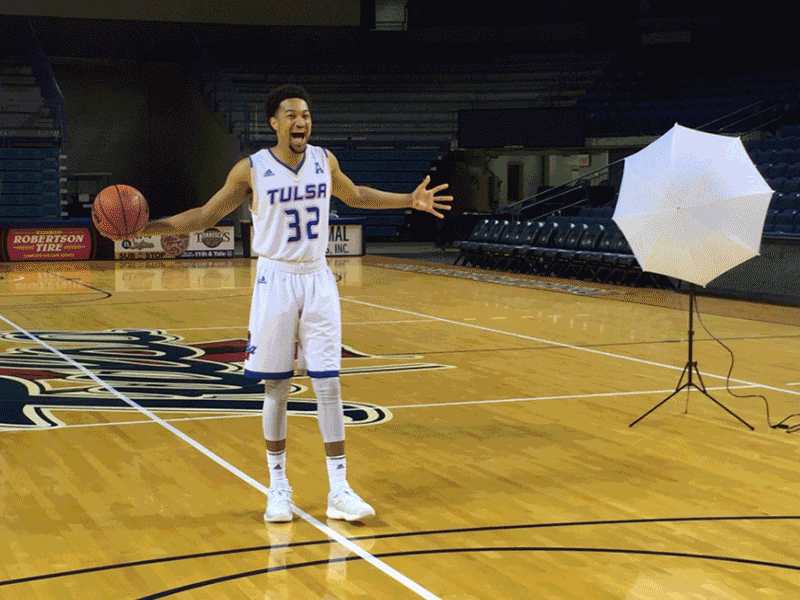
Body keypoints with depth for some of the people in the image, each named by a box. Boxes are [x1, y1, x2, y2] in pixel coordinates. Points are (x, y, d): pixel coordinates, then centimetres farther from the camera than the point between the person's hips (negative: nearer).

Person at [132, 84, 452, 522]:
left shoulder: (324, 161, 2)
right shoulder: (251, 170, -7)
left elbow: (355, 196, 22)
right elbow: (205, 216, 1)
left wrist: (409, 200, 19)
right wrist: (148, 228, -11)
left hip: (318, 281, 2)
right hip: (276, 282, -2)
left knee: (328, 386, 0)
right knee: (275, 387, 4)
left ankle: (339, 490, 6)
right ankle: (278, 487, 17)